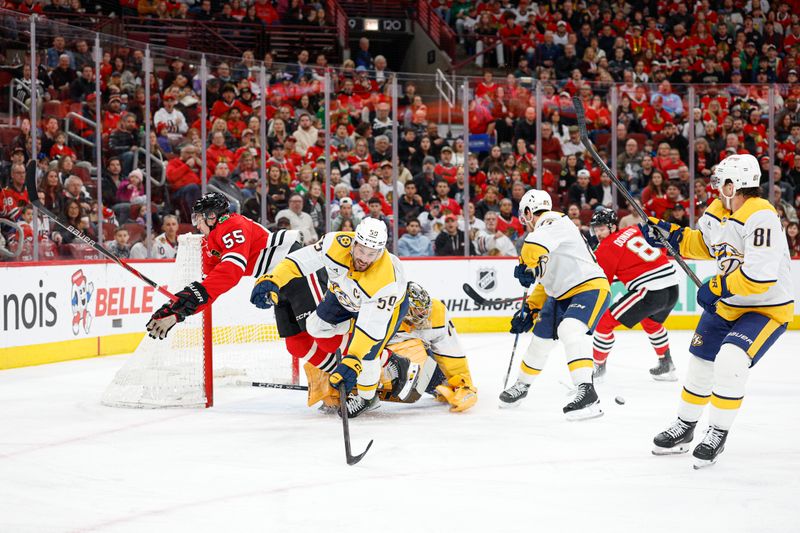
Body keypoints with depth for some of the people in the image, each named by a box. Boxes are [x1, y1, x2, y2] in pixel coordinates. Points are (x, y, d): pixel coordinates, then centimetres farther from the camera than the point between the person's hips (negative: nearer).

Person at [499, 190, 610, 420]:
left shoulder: (553, 222, -13)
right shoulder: (547, 233, 18)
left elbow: (534, 245, -33)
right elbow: (546, 281, 24)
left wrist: (526, 267, -14)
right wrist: (529, 310, 21)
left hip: (590, 287, -10)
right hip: (562, 295, 10)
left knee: (570, 330, -32)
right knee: (540, 337, 18)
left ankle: (587, 393, -40)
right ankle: (522, 385, 40)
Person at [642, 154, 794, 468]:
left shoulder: (761, 217, -29)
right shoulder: (717, 211, -2)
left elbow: (759, 276, -35)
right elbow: (703, 244, 19)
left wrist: (717, 288, -25)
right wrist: (668, 235, 6)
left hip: (768, 306, -9)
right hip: (728, 303, 9)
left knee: (731, 361, -25)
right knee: (701, 360, 14)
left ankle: (718, 434, -8)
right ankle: (684, 429, 33)